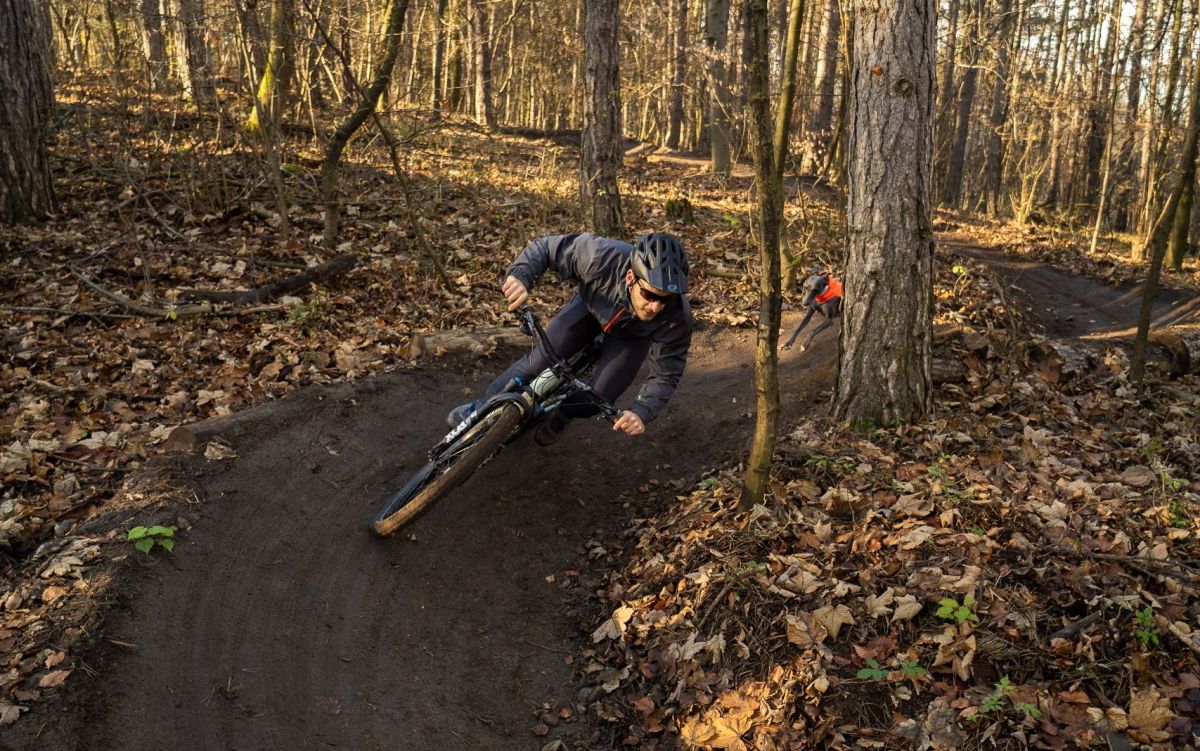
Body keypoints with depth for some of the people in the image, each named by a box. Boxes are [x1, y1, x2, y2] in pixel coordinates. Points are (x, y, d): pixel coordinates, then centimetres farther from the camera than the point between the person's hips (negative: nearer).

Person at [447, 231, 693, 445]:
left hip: (634, 334, 0)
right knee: (539, 361, -6)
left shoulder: (677, 318, -41)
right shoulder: (602, 257, -43)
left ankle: (560, 416, 25)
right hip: (591, 305, 1)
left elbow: (666, 374, -27)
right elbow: (546, 247, -28)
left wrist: (641, 411, -45)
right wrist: (520, 275, -47)